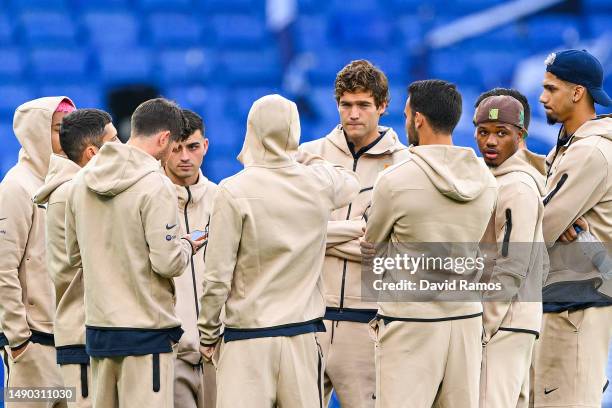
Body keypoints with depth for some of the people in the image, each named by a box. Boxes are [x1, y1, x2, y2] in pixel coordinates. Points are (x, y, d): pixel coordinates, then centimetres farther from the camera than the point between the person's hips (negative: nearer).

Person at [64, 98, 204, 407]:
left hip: (98, 329, 7)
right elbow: (168, 263, -17)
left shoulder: (80, 183, 8)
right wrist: (186, 246, 3)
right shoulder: (155, 186, -14)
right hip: (146, 331, -7)